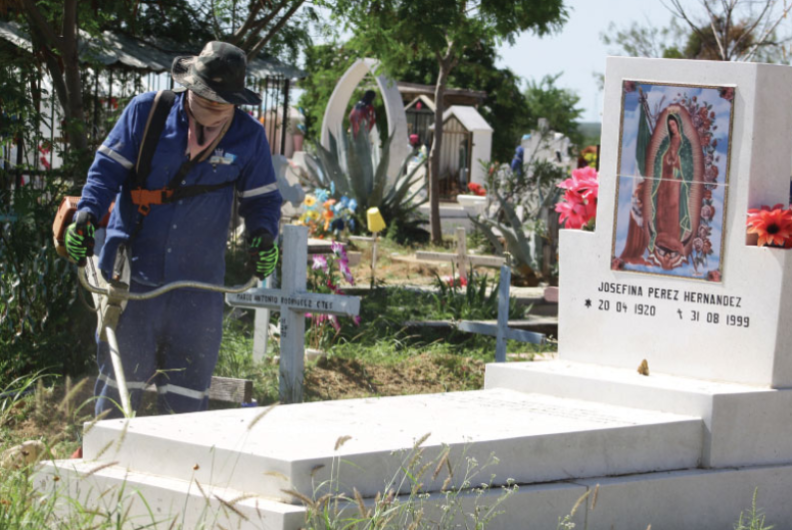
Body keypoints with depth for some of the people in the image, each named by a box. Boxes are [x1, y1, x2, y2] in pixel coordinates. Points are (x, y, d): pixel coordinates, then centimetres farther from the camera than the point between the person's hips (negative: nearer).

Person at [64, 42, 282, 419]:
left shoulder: (249, 137, 3)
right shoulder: (145, 112, -3)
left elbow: (261, 198, 11)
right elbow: (108, 168, 0)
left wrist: (263, 233, -10)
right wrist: (87, 211, -16)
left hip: (199, 282, 2)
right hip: (133, 272, -1)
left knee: (189, 380, 5)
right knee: (121, 373, 2)